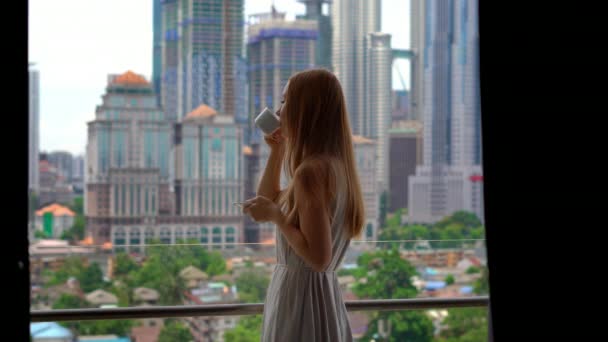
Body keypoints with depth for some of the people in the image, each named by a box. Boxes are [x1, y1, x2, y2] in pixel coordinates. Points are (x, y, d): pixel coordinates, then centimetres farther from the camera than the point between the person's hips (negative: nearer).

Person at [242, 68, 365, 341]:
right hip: (321, 291, 10)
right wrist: (277, 150, 14)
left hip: (300, 293, -10)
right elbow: (269, 200, 22)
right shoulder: (332, 165, 9)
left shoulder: (312, 170, -20)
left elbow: (318, 258, -23)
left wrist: (275, 215, -15)